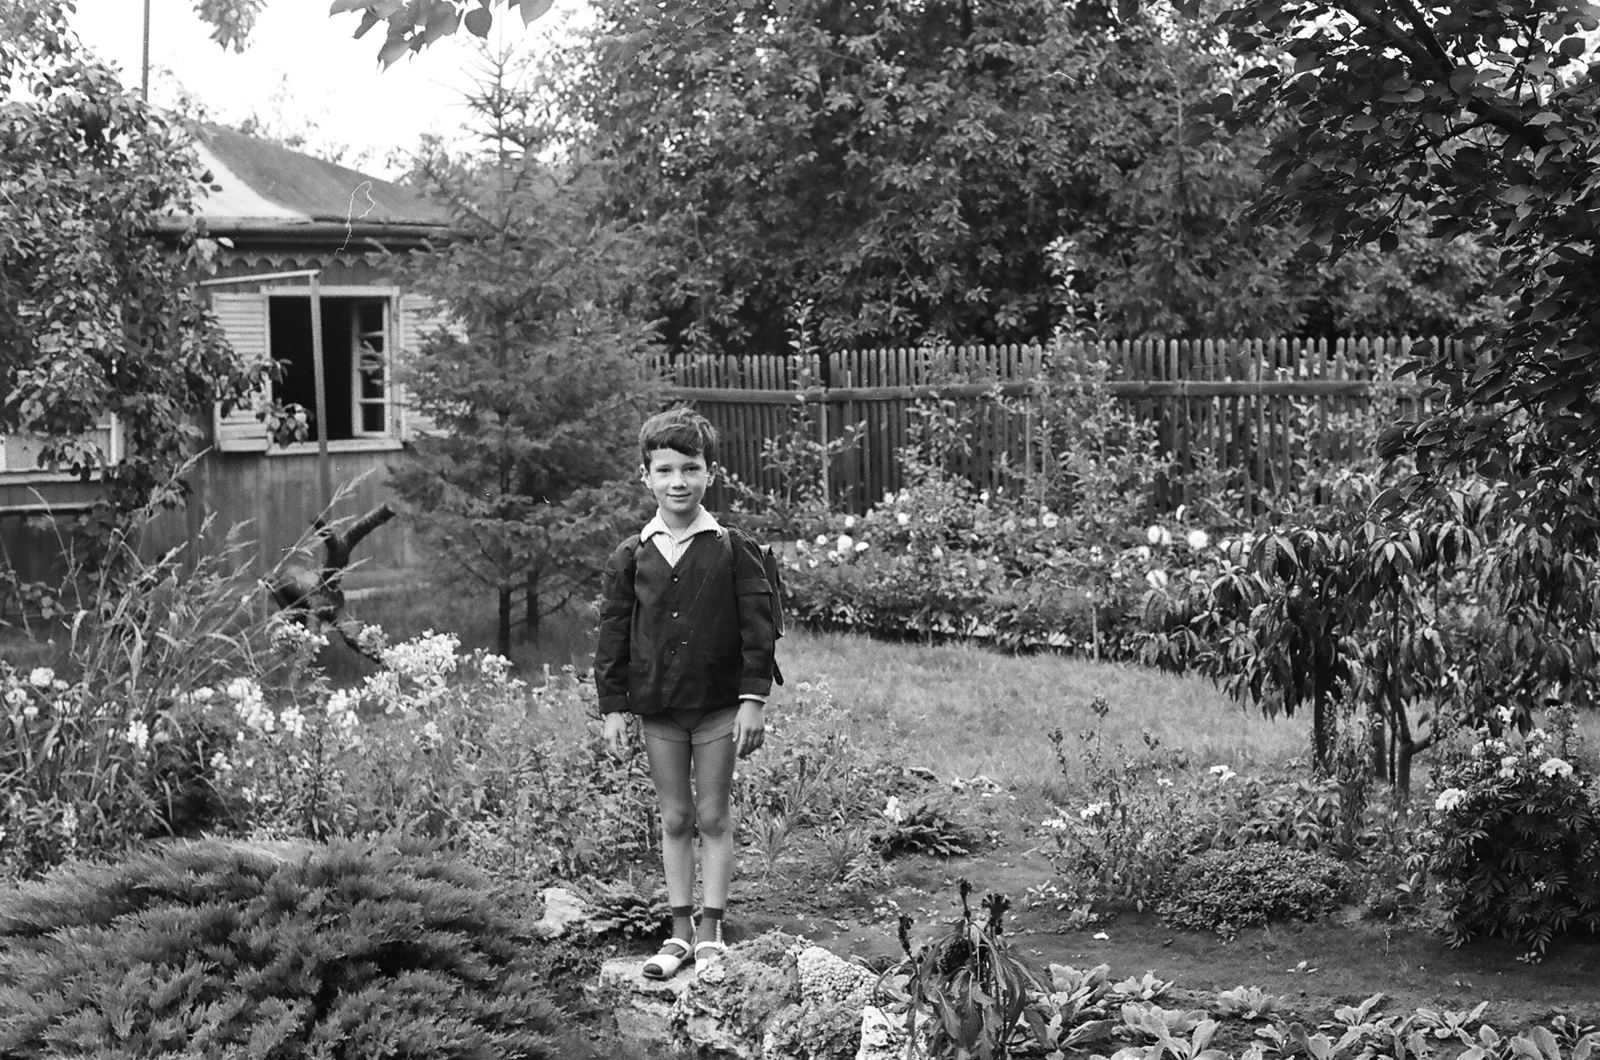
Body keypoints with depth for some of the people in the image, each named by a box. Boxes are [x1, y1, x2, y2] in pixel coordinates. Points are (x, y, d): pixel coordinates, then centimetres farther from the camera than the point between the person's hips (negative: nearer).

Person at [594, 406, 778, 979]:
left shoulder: (733, 549, -4)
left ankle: (711, 932, 12)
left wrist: (754, 698, -9)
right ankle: (681, 933, 18)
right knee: (674, 820, 10)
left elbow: (759, 626, -4)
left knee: (714, 818, 5)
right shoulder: (630, 557, 2)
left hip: (719, 704, -2)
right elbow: (613, 634, 5)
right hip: (657, 706, 2)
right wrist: (612, 707, 2)